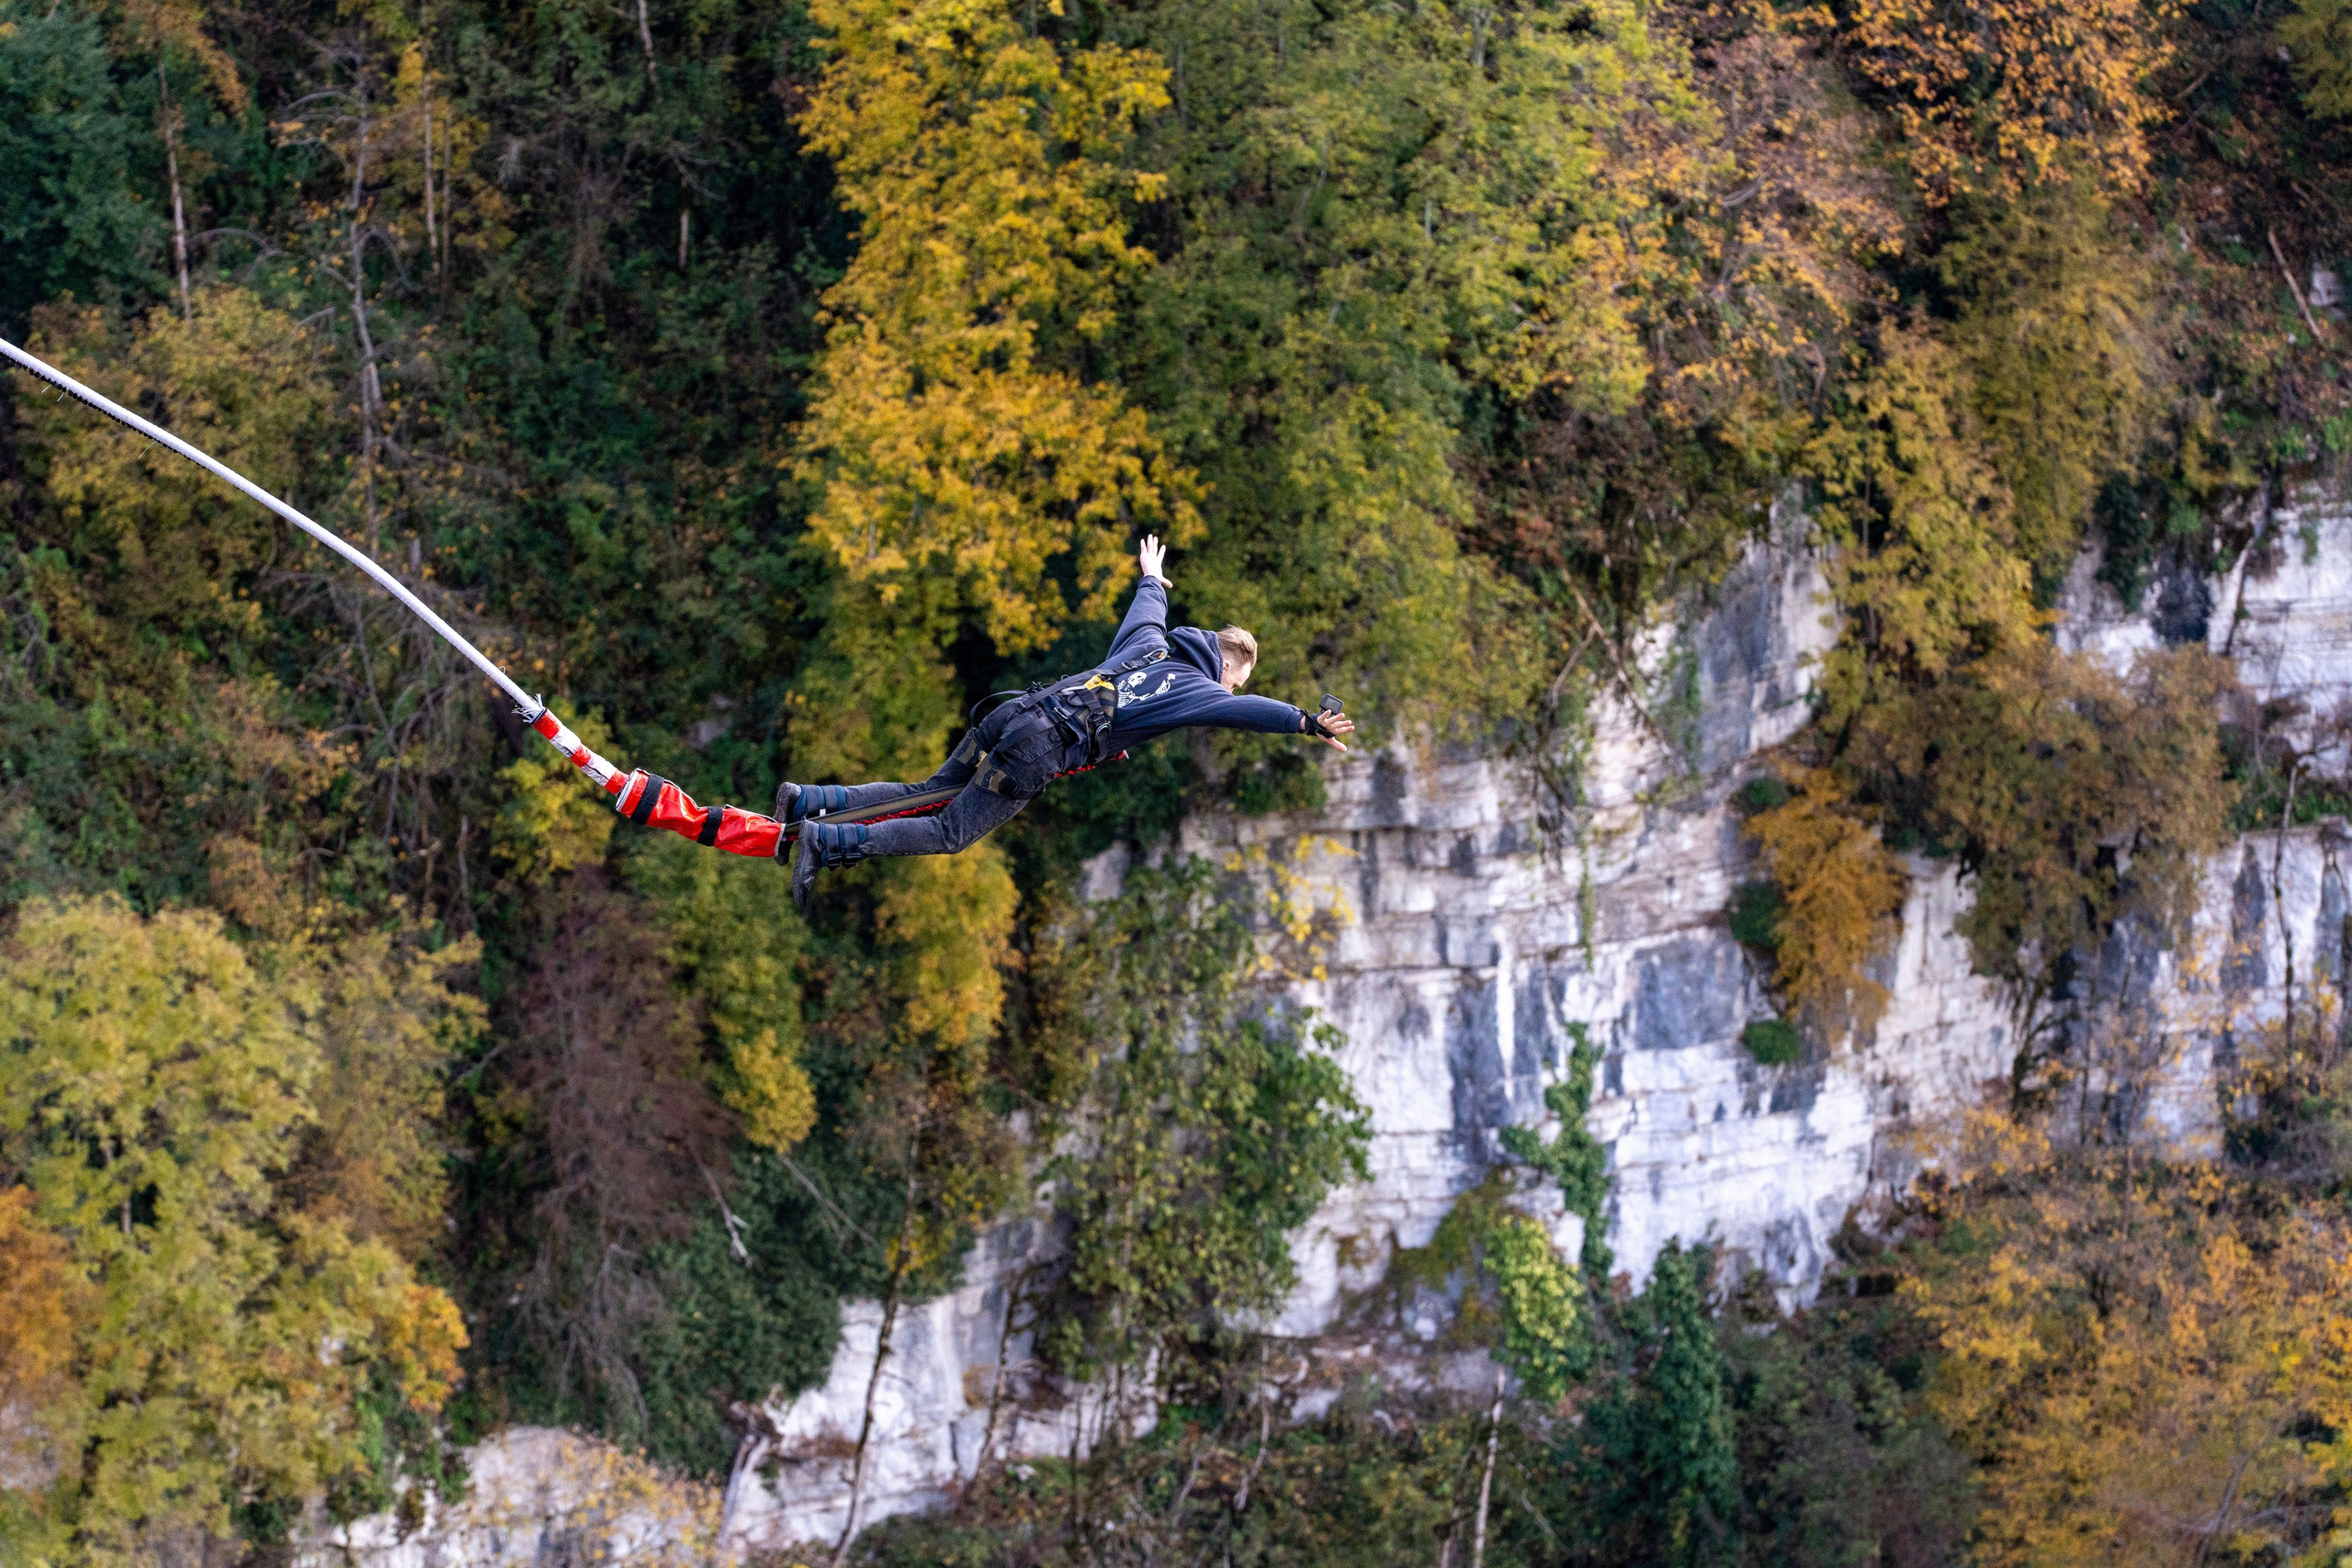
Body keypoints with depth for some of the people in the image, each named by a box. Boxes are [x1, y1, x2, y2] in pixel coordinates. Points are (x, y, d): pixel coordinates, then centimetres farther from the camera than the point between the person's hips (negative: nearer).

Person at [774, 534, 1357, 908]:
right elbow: (1240, 709, -15)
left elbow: (1146, 610, 45)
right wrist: (1305, 723, -21)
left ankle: (807, 802, 7)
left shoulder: (1151, 644, 24)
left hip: (1013, 712, 8)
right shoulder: (1197, 688, 3)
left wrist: (1151, 579, 66)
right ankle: (827, 841, -17)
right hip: (1040, 749, -8)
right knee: (949, 834, -6)